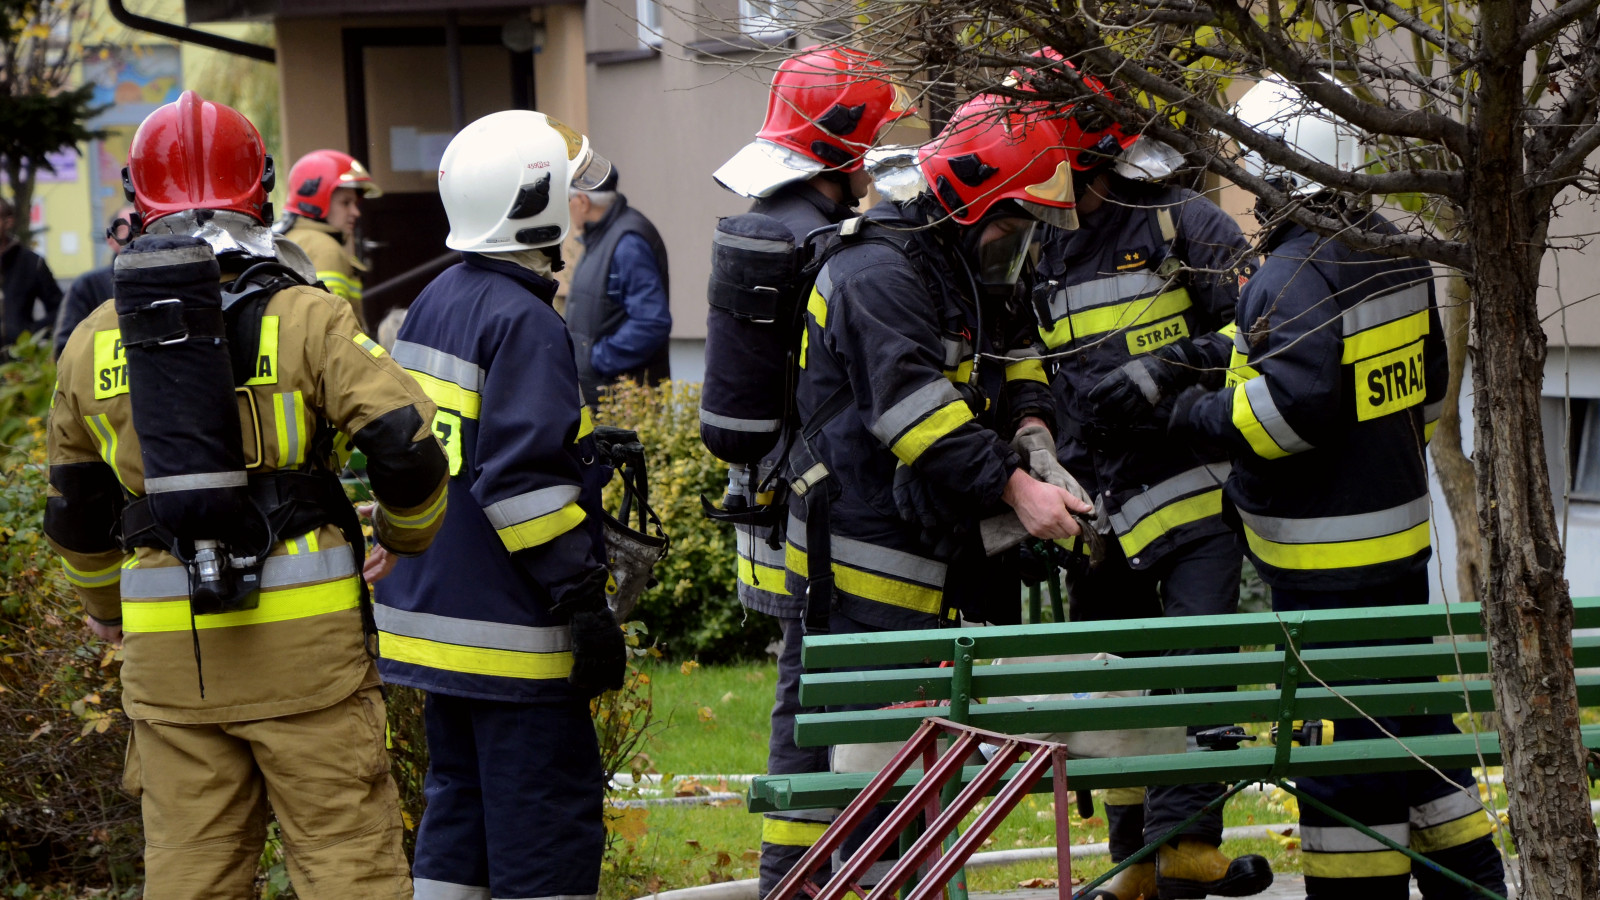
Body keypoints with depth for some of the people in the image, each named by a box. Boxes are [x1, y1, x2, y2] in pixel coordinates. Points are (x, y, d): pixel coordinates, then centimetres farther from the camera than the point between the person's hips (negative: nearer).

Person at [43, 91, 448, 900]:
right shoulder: (304, 319, -5)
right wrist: (407, 537, 10)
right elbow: (405, 446, -11)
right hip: (303, 638, -3)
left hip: (167, 647, 3)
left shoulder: (92, 344, 8)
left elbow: (77, 511, 19)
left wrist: (105, 611, 37)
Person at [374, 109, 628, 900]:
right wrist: (585, 604, -20)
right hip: (511, 629, -9)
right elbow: (524, 480, -22)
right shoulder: (523, 323, -16)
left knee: (461, 805, 15)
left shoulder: (436, 302, 12)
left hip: (434, 616, 9)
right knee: (547, 829, -5)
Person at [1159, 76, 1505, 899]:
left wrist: (1200, 413, -14)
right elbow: (1428, 385, 17)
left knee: (1343, 735, -2)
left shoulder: (1297, 275, -20)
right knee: (1408, 705, 18)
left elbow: (1294, 406, -27)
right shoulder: (1394, 254, 8)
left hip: (1327, 558, -9)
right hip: (1398, 530, 9)